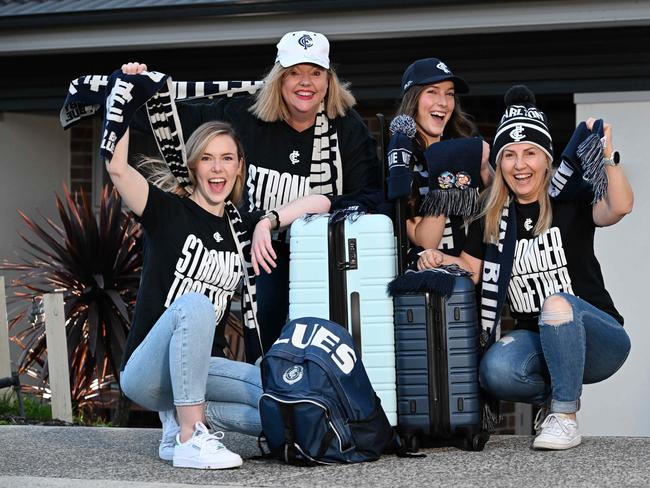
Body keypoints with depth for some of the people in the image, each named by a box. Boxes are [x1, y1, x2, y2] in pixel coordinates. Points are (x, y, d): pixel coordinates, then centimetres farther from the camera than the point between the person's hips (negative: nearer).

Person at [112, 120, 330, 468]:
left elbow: (319, 202, 4)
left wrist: (267, 222, -11)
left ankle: (180, 416, 0)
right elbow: (117, 167, -22)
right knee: (193, 304, -36)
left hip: (201, 367, 5)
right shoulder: (168, 211, -3)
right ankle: (190, 440, -29)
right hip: (146, 371, -5)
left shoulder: (241, 226, 10)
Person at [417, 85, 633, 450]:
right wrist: (440, 260, -6)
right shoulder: (493, 217, 8)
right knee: (496, 370, -31)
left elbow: (619, 207, -24)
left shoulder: (571, 200, -5)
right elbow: (471, 268, 13)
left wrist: (607, 156, -35)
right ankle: (552, 396, 3)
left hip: (598, 341, -3)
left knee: (557, 304, -37)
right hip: (536, 340, 3)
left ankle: (565, 416, -19)